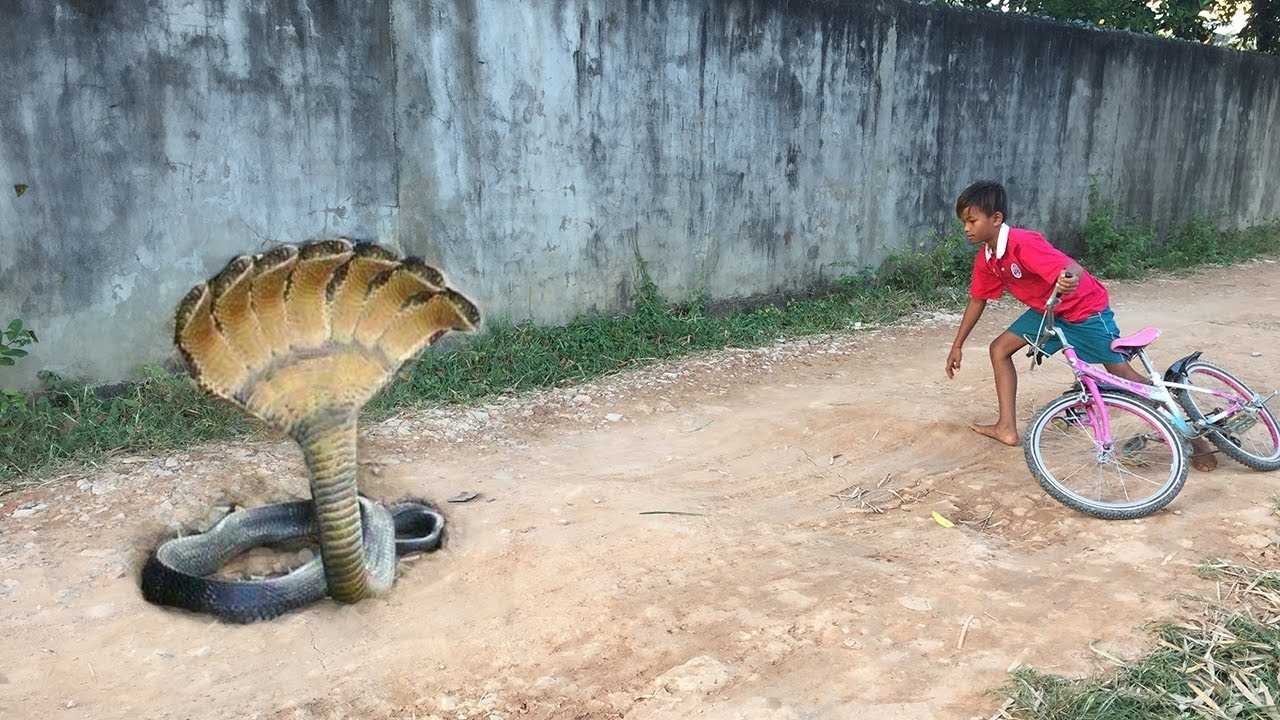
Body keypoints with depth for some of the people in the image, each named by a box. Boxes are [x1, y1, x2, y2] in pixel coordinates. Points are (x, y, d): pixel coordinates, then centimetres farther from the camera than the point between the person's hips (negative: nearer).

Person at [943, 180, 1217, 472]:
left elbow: (1073, 268, -42)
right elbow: (977, 300, 7)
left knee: (1125, 376, -3)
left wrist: (1068, 280, -67)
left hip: (1086, 309, -8)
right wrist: (957, 345, 10)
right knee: (1000, 349, 1)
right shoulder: (985, 260, -6)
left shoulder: (1023, 243, -31)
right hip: (1047, 310, 8)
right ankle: (1007, 428, 7)